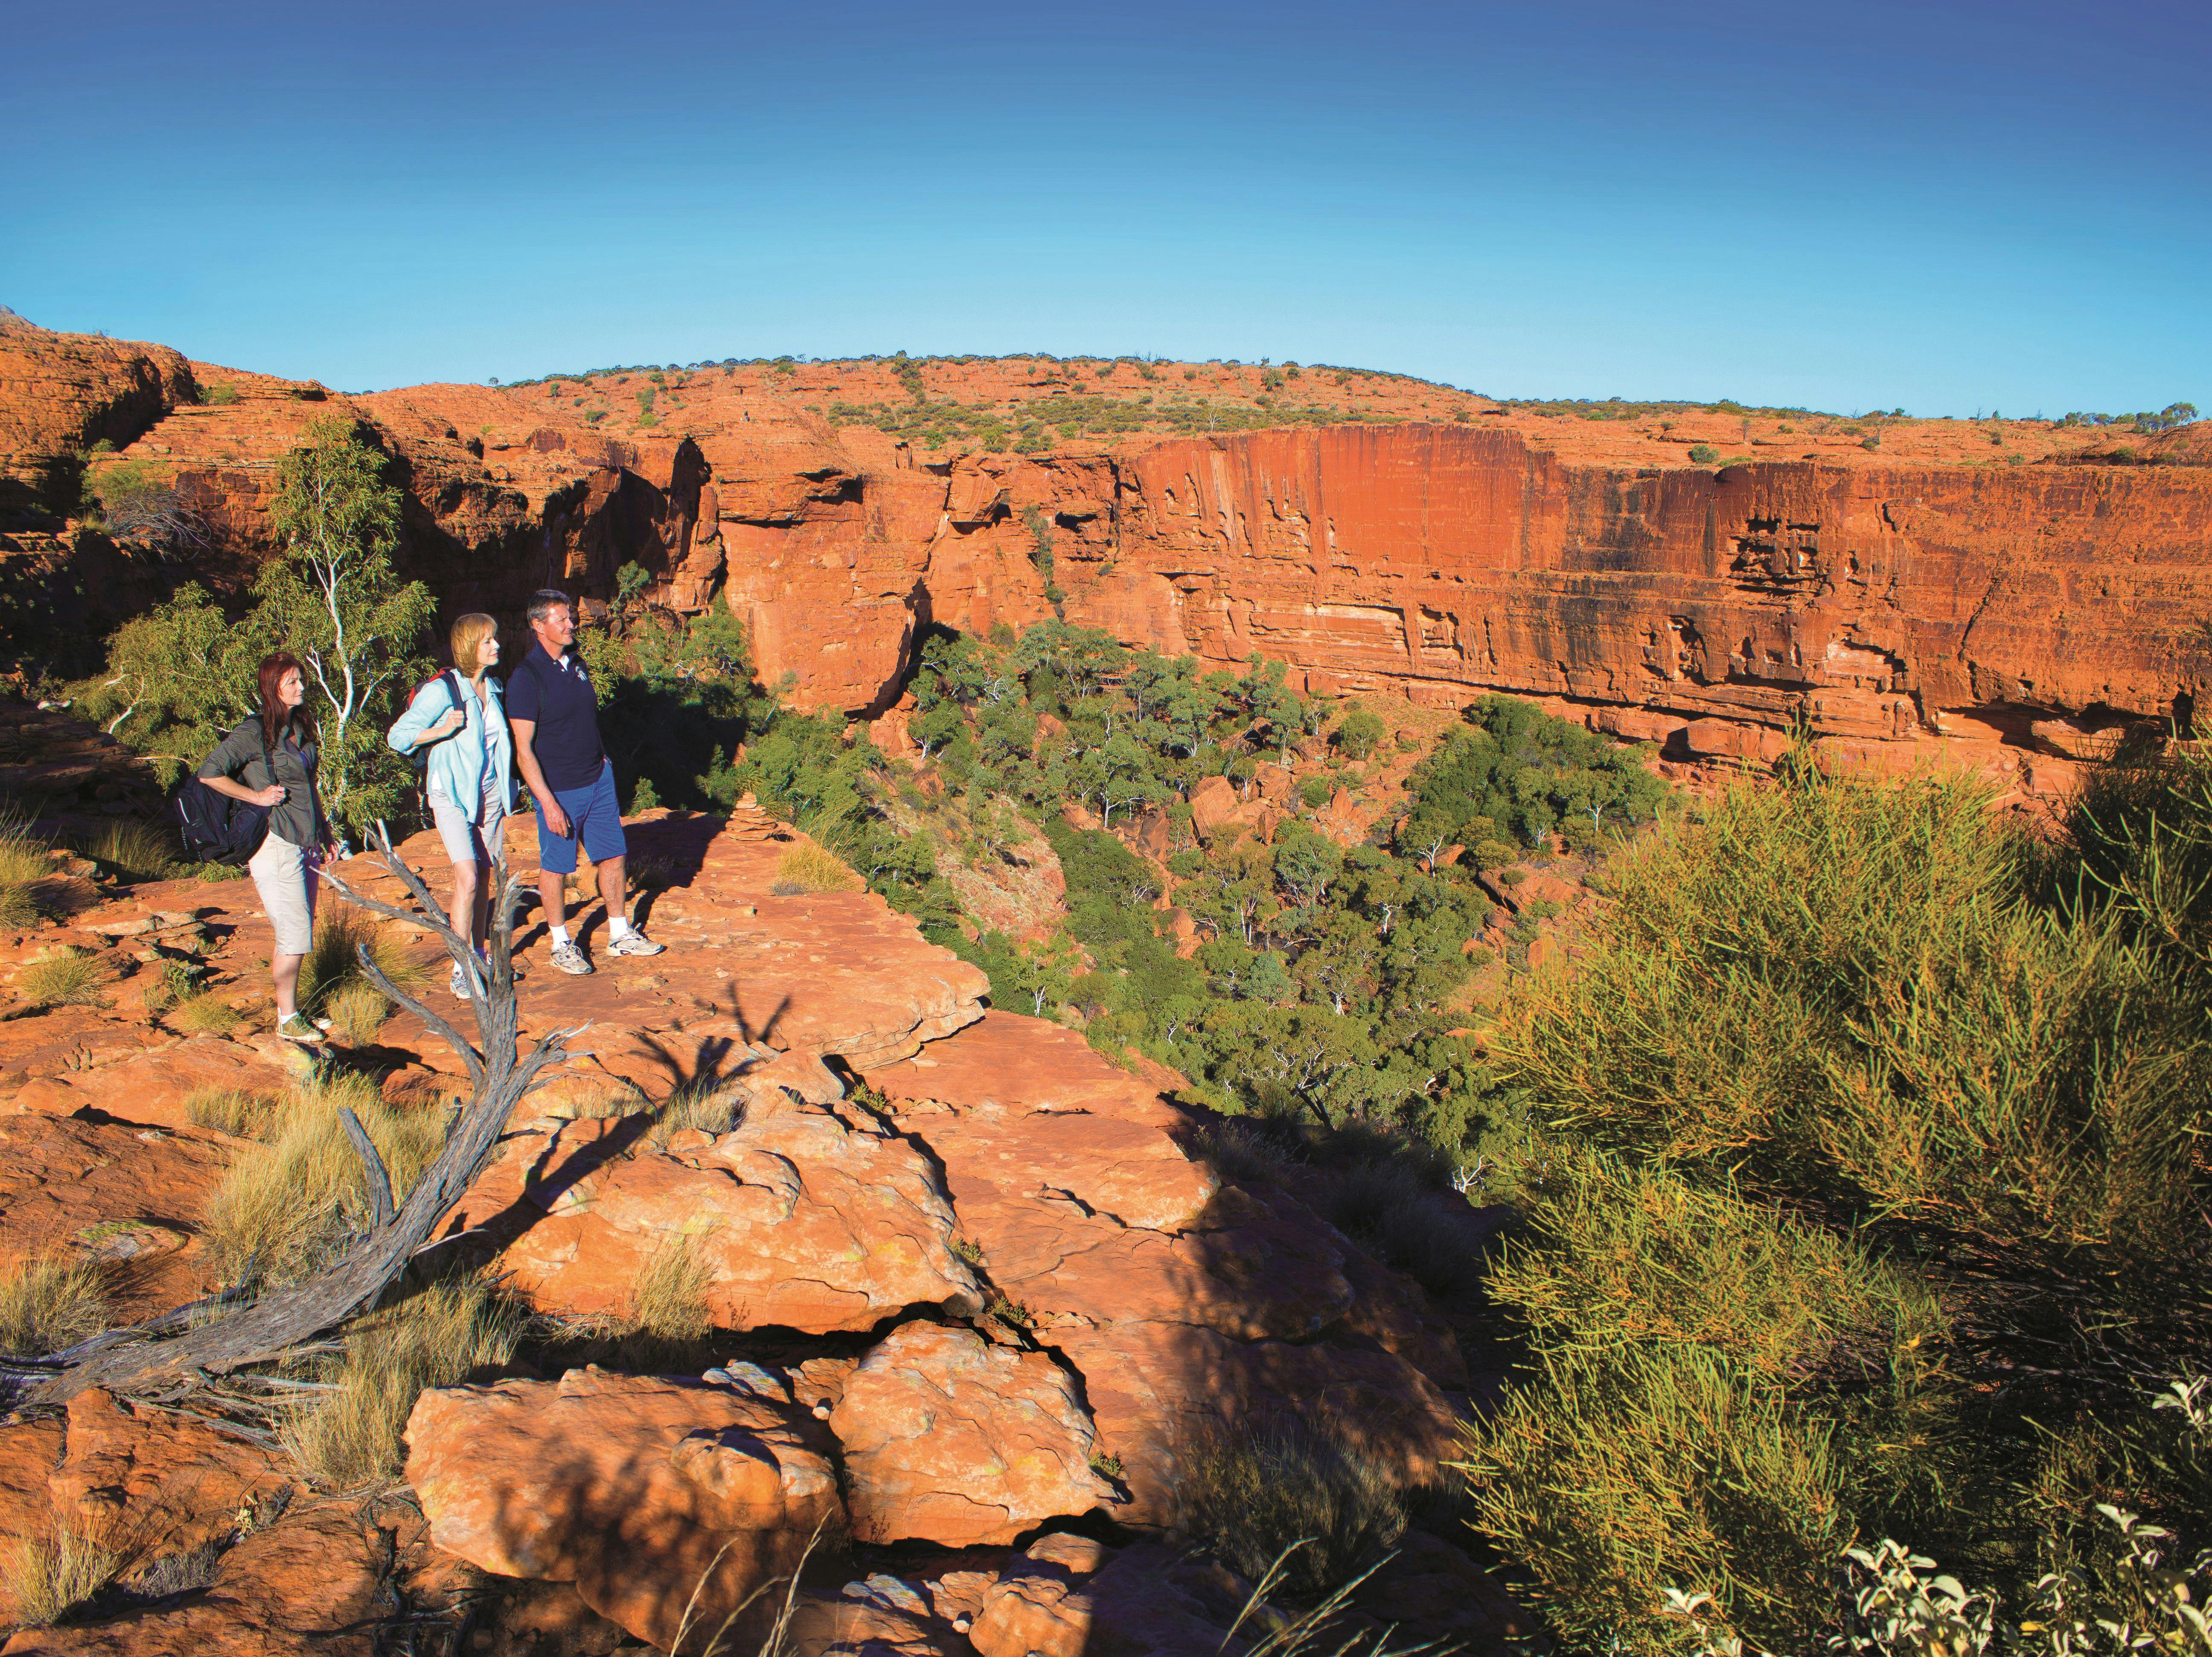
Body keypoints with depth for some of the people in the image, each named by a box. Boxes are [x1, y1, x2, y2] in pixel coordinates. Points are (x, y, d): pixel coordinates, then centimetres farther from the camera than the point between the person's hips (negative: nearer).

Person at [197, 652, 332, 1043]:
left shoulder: (299, 727, 14)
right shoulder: (255, 731, -11)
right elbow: (209, 773, -14)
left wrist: (323, 828, 21)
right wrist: (256, 796, -13)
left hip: (304, 844, 8)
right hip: (276, 844, -8)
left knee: (297, 934, 12)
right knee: (295, 935, -6)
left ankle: (292, 1011, 22)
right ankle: (287, 1020, 7)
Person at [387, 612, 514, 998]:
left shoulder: (495, 689, 8)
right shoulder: (442, 690, -13)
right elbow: (399, 736, -12)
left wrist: (505, 802, 19)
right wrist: (444, 730, -25)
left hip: (490, 794, 6)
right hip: (452, 795, -6)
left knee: (484, 880, 10)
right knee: (467, 879, -15)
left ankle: (479, 959, 22)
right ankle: (461, 971, -9)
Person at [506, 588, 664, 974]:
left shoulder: (577, 665, 8)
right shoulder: (526, 678, -14)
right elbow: (524, 750, -15)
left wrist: (603, 762, 15)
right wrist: (548, 803, -19)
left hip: (598, 780, 7)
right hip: (559, 790, -7)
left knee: (613, 855, 10)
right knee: (555, 867, 5)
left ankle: (620, 934, 23)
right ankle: (561, 945, 20)